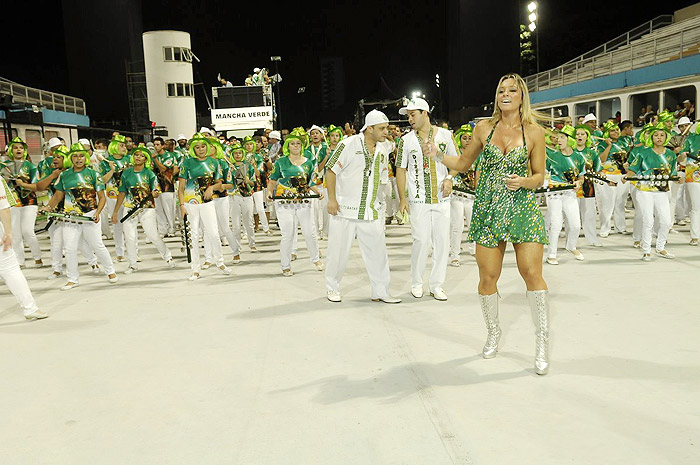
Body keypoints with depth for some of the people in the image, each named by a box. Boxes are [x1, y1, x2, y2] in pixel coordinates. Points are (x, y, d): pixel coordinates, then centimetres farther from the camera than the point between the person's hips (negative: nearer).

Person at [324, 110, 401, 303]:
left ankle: (380, 291, 13)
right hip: (345, 208, -5)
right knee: (339, 251, 6)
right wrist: (332, 199, -14)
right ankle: (332, 288, 24)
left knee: (378, 251, 3)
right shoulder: (349, 144, -10)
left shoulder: (385, 147, 6)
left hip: (371, 210, 5)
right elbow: (331, 170, -9)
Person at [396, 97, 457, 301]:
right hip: (418, 200, -2)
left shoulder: (445, 135, 5)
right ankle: (416, 283, 12)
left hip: (441, 198, 2)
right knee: (422, 241, -6)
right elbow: (401, 170, 4)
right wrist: (402, 198, -3)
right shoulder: (406, 140, 3)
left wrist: (449, 179, -6)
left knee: (442, 241, 2)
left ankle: (437, 285, 13)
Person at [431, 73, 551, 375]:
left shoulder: (534, 132, 2)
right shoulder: (484, 128, 7)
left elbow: (539, 176, 4)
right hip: (488, 209, 2)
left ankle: (542, 342, 3)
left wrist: (523, 181, -16)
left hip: (523, 208, -2)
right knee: (488, 277, 4)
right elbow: (463, 164, 16)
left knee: (532, 273, -10)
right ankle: (493, 334, 26)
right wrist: (438, 155, 1)